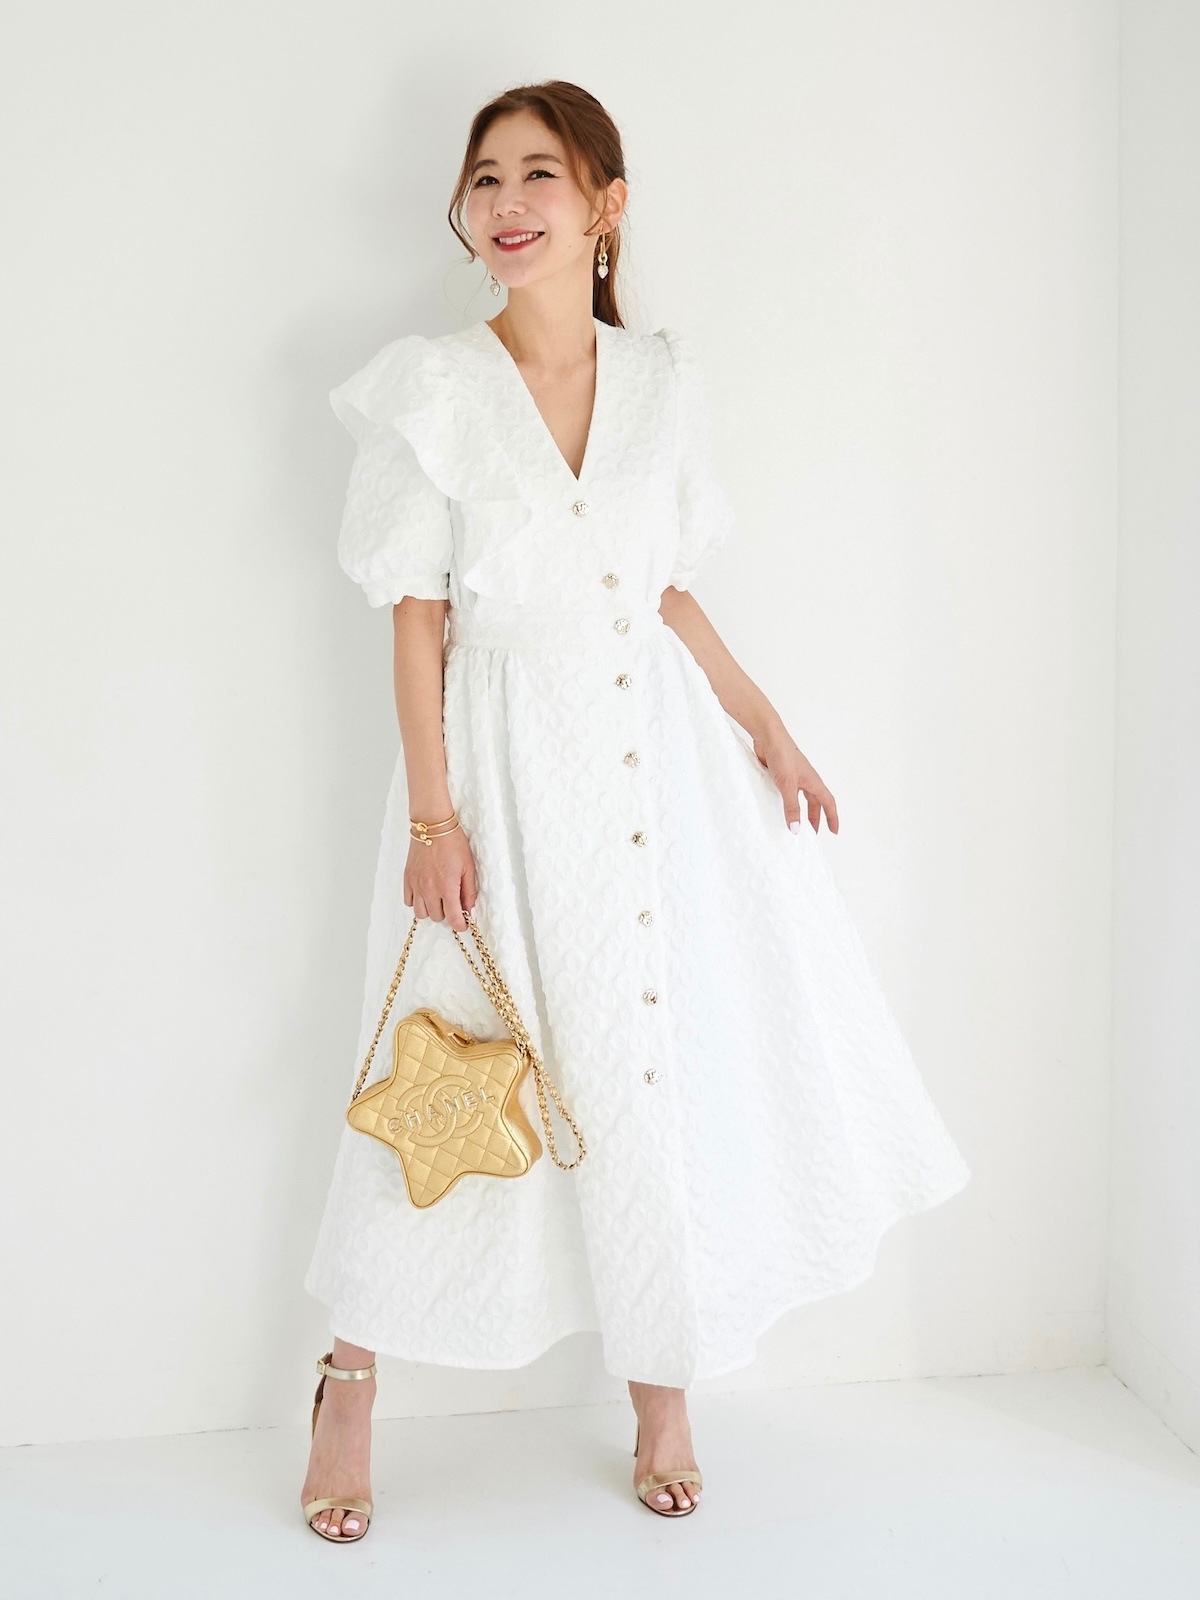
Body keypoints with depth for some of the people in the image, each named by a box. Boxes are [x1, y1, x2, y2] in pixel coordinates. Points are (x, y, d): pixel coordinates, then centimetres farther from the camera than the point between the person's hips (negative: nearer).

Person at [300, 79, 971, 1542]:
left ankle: (661, 1384, 26)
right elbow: (419, 618, -6)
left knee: (683, 1061, 7)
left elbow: (669, 593, 13)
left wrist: (764, 725, 6)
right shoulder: (434, 389, -4)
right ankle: (349, 1389, 23)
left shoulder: (665, 384, 7)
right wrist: (432, 817, -10)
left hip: (665, 758, 4)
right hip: (511, 762, -3)